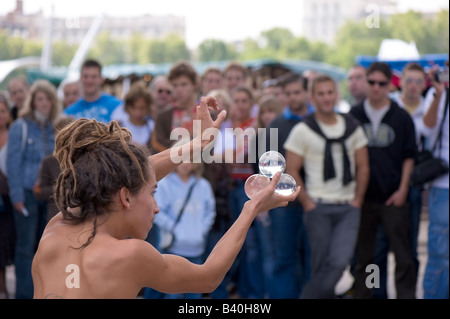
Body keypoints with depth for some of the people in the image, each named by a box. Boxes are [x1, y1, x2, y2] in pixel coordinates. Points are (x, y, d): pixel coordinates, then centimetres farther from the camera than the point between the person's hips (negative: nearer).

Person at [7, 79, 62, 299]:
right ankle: (24, 293, 5)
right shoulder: (21, 127, -5)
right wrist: (17, 195, -11)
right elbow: (13, 163, -7)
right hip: (28, 193, -5)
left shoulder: (55, 128, 10)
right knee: (26, 245, -2)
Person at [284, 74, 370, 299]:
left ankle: (310, 296, 2)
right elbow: (291, 171, -2)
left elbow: (363, 166, 13)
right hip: (319, 208, -2)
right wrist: (307, 203, -7)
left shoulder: (352, 127, 9)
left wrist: (357, 200, 4)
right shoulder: (303, 130, -2)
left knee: (340, 262, -13)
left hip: (348, 207, 2)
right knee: (321, 266, 1)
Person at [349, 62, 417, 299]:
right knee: (363, 255, 9)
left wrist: (402, 190, -5)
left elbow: (409, 156, 3)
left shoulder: (401, 117, 2)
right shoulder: (354, 115, 5)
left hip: (393, 198, -1)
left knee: (403, 254, 0)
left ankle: (406, 294, 8)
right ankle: (362, 293, 19)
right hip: (362, 196, 1)